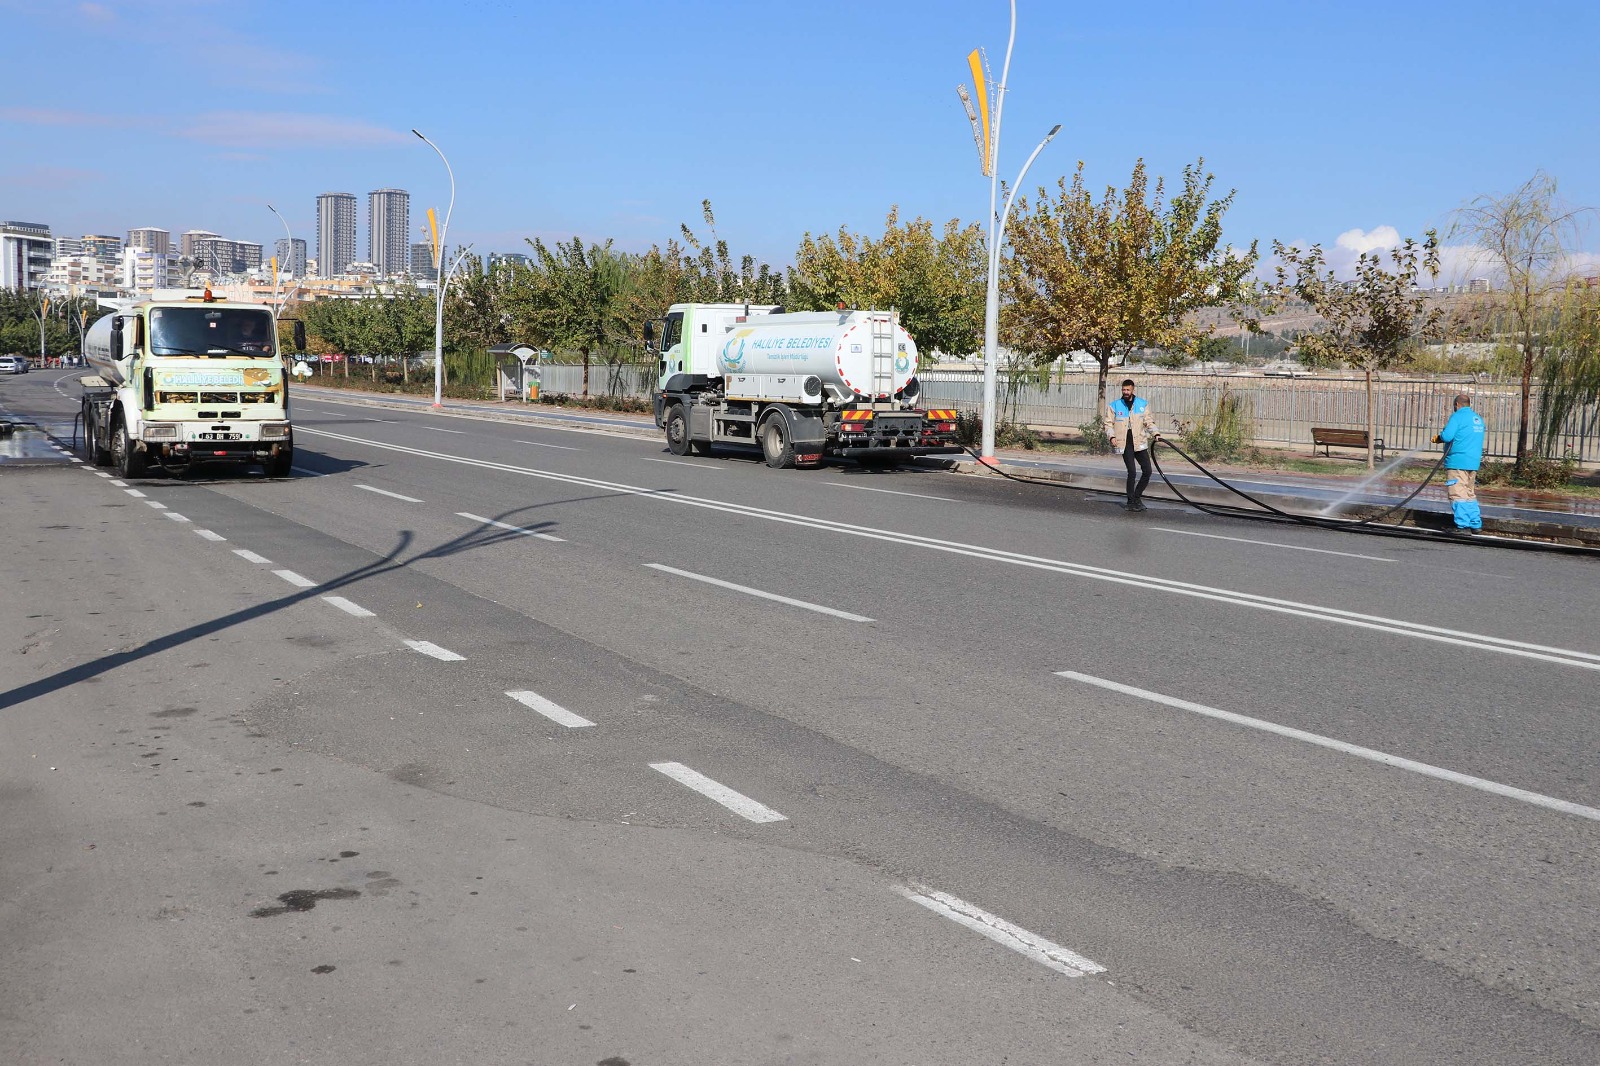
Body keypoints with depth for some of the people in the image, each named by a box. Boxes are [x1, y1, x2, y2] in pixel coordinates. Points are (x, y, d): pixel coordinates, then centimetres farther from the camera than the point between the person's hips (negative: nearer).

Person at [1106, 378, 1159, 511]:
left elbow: (1149, 421, 9)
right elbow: (1109, 423, 4)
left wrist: (1155, 434, -6)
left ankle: (1137, 496, 18)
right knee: (1132, 473, -7)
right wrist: (1112, 436, -12)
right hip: (1125, 444, -3)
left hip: (1140, 443, 3)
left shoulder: (1142, 404, 9)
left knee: (1147, 471, -1)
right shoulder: (1114, 405, 4)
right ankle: (1131, 501, 5)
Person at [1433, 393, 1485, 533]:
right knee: (1470, 494, 16)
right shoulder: (1478, 419, 17)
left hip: (1457, 462, -8)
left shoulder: (1457, 416, -9)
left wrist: (1440, 435, 4)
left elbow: (1447, 436, -20)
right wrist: (1441, 438, 26)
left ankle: (1463, 526, -10)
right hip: (1473, 463, 8)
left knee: (1458, 495, -6)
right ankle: (1475, 524, 18)